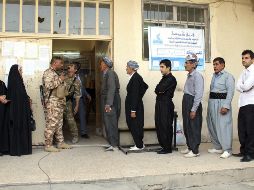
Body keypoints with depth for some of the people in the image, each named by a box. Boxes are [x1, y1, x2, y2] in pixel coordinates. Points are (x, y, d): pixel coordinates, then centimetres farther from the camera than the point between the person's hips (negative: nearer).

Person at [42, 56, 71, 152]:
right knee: (51, 124, -8)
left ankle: (60, 142, 20)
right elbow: (48, 85, -25)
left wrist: (62, 81, 14)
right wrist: (60, 80, -15)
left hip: (59, 102, 10)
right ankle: (48, 145, -2)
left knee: (59, 124, 13)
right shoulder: (48, 72, -9)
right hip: (52, 102, -10)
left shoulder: (55, 73, 21)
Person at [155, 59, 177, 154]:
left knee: (166, 126, -4)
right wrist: (159, 90, -7)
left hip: (166, 104, -9)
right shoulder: (164, 78, 18)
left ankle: (167, 148, 4)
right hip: (160, 104, 9)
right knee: (159, 125, 11)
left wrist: (159, 90, -1)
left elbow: (159, 89, -20)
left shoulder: (171, 79, -11)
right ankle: (163, 145, 21)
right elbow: (157, 90, 11)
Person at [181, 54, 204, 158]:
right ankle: (189, 147, 28)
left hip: (193, 102, -9)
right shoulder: (189, 75, 13)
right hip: (186, 102, 9)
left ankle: (194, 150, 10)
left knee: (193, 128, -1)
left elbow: (198, 94, -18)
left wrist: (194, 110, -20)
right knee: (186, 127, 15)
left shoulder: (197, 76, -13)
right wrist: (186, 106, 12)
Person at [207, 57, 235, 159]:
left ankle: (227, 150, -2)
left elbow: (230, 92, -13)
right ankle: (217, 147, 24)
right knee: (212, 126, 12)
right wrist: (210, 103, 11)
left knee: (223, 126, -9)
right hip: (212, 103, 8)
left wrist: (226, 106, -20)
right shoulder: (214, 76, 15)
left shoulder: (228, 76, -7)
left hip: (222, 103, -8)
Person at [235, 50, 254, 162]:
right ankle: (244, 151, 22)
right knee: (242, 130, 11)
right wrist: (244, 88, -10)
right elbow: (238, 86, 8)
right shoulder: (244, 72, 19)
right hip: (243, 104, 8)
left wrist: (241, 86, 1)